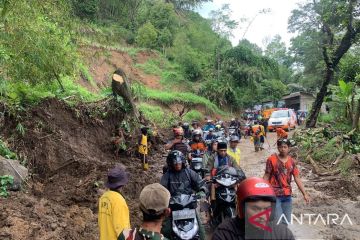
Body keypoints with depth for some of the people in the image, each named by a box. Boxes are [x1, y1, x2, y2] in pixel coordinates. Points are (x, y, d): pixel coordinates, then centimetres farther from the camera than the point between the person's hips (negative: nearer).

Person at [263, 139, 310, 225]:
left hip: (287, 195, 5)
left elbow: (297, 178, 5)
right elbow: (266, 176, -4)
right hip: (275, 195, -5)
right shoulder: (271, 159, -9)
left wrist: (304, 194, 2)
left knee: (286, 221, 15)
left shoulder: (291, 161, 3)